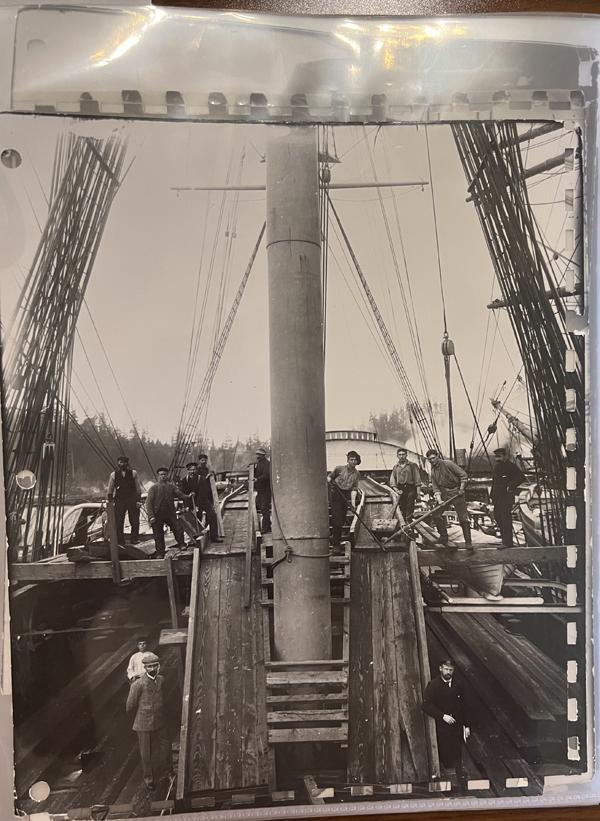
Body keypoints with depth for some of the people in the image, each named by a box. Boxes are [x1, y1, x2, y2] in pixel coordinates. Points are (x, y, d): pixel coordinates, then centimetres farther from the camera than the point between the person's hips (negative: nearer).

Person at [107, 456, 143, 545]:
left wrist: (138, 500, -3)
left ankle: (134, 539, 10)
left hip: (132, 500, -1)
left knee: (135, 522, -1)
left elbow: (138, 488, 4)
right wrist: (110, 501, 4)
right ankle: (120, 541, 9)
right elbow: (110, 490, 11)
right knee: (118, 523, 1)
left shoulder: (133, 473, 5)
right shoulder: (114, 475, 8)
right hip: (119, 500, 1)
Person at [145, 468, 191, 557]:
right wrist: (151, 516, -12)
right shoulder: (154, 488, 2)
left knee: (179, 529, -12)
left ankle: (182, 545, 7)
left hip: (170, 513, 1)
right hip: (157, 515, -1)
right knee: (158, 536, 4)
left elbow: (180, 495, 1)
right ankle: (160, 554, 17)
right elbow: (148, 502, -3)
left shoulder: (172, 486, 8)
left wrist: (188, 496, -20)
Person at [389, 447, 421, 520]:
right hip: (400, 490, 3)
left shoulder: (412, 465, 6)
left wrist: (418, 493, -6)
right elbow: (392, 481, 12)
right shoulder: (395, 467, 16)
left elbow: (417, 480, 2)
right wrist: (396, 490, -4)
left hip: (410, 490, -3)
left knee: (409, 510, -11)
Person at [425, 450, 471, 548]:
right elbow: (436, 488, 1)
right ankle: (443, 537, 15)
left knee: (463, 518, -4)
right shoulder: (433, 472, 5)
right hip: (444, 493, 5)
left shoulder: (448, 464, -11)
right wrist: (439, 500, -14)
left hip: (456, 492, -5)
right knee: (436, 515, -3)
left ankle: (468, 542, 6)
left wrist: (461, 489, -13)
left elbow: (463, 475, -11)